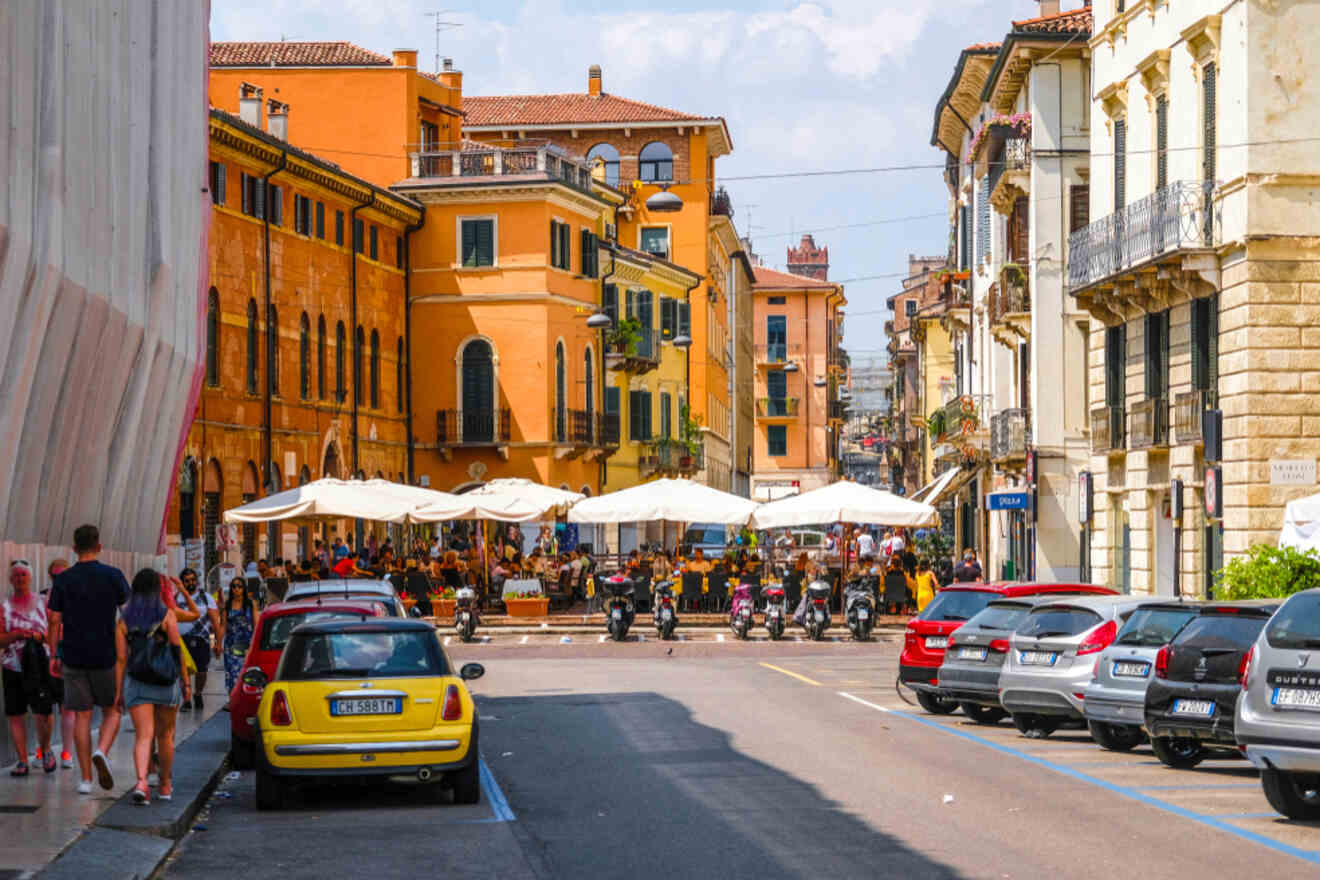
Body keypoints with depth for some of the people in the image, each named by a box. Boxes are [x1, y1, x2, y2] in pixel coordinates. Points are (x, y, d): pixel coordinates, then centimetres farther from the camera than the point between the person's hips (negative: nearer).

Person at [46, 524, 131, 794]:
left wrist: (54, 655, 7)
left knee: (81, 716, 6)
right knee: (112, 711, 12)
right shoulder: (113, 576, -4)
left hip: (73, 657, 1)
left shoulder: (63, 579, 1)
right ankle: (102, 752, -16)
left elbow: (54, 620, 1)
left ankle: (85, 779, 4)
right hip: (107, 656, -1)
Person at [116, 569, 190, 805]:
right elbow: (177, 650, -6)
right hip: (166, 682, -1)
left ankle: (141, 782, -25)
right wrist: (186, 681, 1)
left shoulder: (124, 620, 2)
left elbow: (121, 658, 0)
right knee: (165, 736, 15)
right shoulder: (167, 615, -4)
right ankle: (165, 785, 27)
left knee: (143, 735, -4)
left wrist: (118, 690, 2)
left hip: (135, 682, 1)